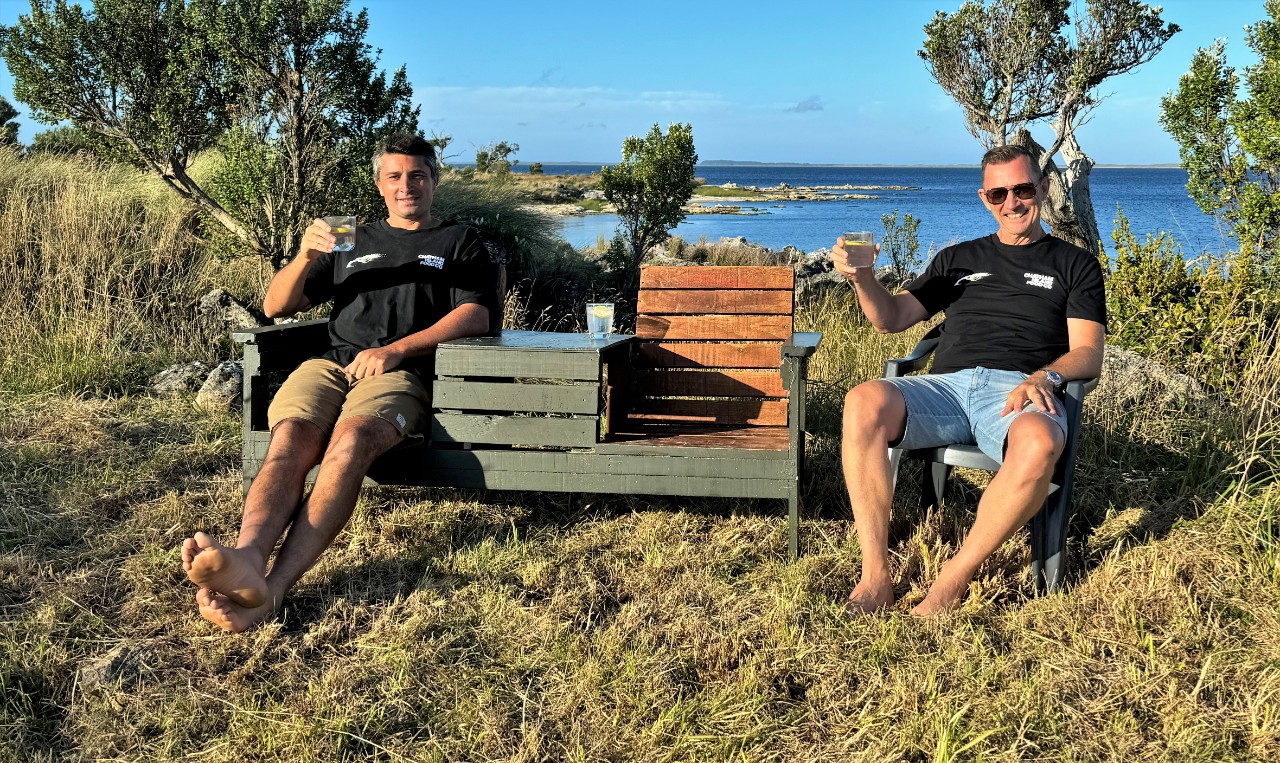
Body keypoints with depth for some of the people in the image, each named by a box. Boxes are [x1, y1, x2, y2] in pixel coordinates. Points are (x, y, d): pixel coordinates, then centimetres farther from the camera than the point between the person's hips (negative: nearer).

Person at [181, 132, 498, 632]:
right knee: (290, 441, -32)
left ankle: (272, 590, -55)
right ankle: (247, 558, -57)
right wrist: (305, 257, 4)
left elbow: (475, 316, 5)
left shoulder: (460, 243, 24)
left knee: (349, 442, -37)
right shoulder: (352, 241, 32)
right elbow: (275, 306, 26)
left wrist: (396, 350, -8)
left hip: (400, 373, -3)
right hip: (329, 364, 4)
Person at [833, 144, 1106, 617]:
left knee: (1040, 443, -41)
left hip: (1017, 393, -2)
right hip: (946, 385, 2)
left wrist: (1045, 377, -14)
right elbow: (891, 319, 23)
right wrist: (863, 277, 2)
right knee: (864, 402, -32)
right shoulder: (959, 259, 29)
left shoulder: (1075, 266, 21)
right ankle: (875, 574, -29)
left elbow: (1088, 354, 8)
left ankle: (952, 583, -29)